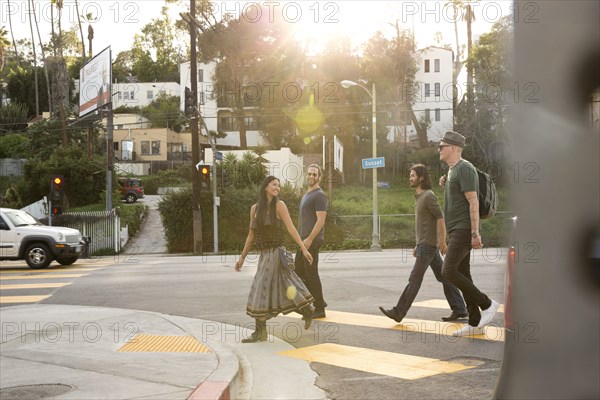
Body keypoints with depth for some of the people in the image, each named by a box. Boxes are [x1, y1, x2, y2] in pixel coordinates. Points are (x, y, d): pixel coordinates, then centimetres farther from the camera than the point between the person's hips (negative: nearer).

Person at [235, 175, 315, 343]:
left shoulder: (279, 205, -5)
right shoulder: (255, 208, 9)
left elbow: (291, 229, -10)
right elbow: (251, 235, 14)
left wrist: (304, 249, -16)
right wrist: (242, 257, 15)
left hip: (275, 253, -5)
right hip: (264, 254, 5)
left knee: (262, 290, -6)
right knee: (284, 287, 10)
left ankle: (260, 332, 4)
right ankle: (307, 310, 29)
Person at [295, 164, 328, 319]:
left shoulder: (319, 195, -11)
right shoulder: (306, 195, 19)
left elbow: (321, 220, -19)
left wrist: (309, 239, -23)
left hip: (312, 241, -10)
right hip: (304, 240, 10)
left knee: (311, 274, -6)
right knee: (299, 271, 14)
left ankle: (319, 309, 1)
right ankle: (319, 301, 21)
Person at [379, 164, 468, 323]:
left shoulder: (428, 196, -13)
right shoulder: (420, 197, 17)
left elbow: (440, 219, -18)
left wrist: (443, 242, -20)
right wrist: (418, 246, 22)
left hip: (428, 246, -10)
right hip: (424, 245, 10)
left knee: (414, 279, -6)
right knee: (443, 277, 9)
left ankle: (398, 312, -4)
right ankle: (459, 309, 10)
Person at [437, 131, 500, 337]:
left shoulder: (465, 169, -13)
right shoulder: (452, 170, 19)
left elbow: (473, 201, -18)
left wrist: (475, 233, -23)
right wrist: (445, 186, 10)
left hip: (463, 230, -10)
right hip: (455, 231, 10)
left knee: (448, 271, -16)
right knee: (462, 274, 8)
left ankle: (487, 304, -7)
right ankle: (475, 323, 11)